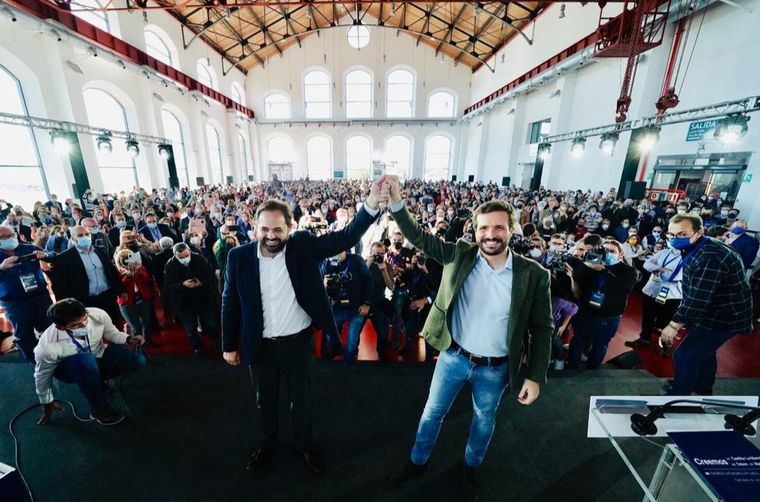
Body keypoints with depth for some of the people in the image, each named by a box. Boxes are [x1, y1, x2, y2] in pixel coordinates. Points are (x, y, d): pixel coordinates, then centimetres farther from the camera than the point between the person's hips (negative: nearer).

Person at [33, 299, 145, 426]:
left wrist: (129, 339, -30)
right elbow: (42, 376, -14)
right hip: (67, 369, -2)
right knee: (85, 360, -38)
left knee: (138, 360, -21)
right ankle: (99, 408, -18)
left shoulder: (98, 315, -31)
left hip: (98, 356, 3)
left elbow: (111, 333, -10)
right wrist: (47, 404, 0)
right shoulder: (48, 347, -33)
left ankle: (98, 381, 8)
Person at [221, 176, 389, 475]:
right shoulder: (239, 257, -11)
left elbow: (346, 238, -23)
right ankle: (267, 442, 56)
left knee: (301, 398, 21)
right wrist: (229, 345, 4)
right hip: (260, 347, 1)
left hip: (298, 342, -1)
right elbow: (230, 303, -1)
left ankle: (303, 445, 49)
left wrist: (371, 205, -38)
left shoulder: (304, 246, -15)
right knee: (266, 399, 26)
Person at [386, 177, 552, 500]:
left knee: (484, 420, 26)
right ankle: (418, 461, 49)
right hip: (453, 357, 1)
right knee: (432, 413, 20)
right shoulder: (459, 256, -12)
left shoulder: (533, 275, -14)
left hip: (495, 368, 0)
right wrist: (396, 202, -26)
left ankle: (471, 467, 57)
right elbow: (418, 237, -13)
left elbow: (542, 329, -6)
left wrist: (535, 377, -7)